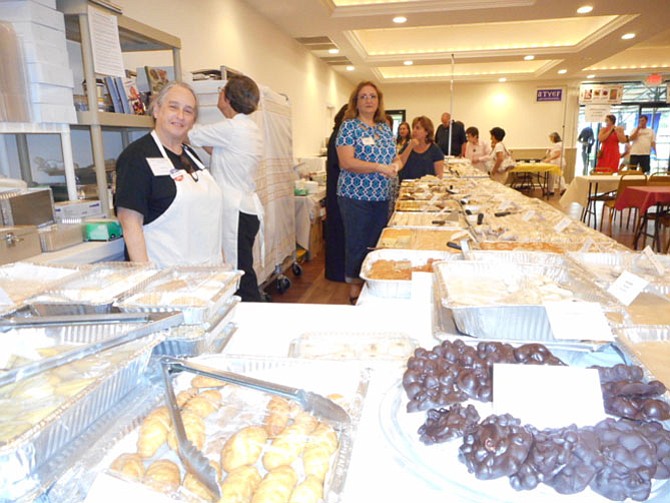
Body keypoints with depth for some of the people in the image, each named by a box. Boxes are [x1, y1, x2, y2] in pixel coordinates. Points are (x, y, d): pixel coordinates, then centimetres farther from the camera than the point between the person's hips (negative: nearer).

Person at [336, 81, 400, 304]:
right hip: (356, 197, -6)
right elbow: (346, 162, -18)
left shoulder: (385, 128, 12)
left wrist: (396, 166, -8)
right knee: (357, 244, 2)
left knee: (378, 243, 13)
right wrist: (380, 168, -22)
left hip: (381, 196, 6)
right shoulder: (349, 126, -7)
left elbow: (396, 158, 16)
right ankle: (355, 290, 17)